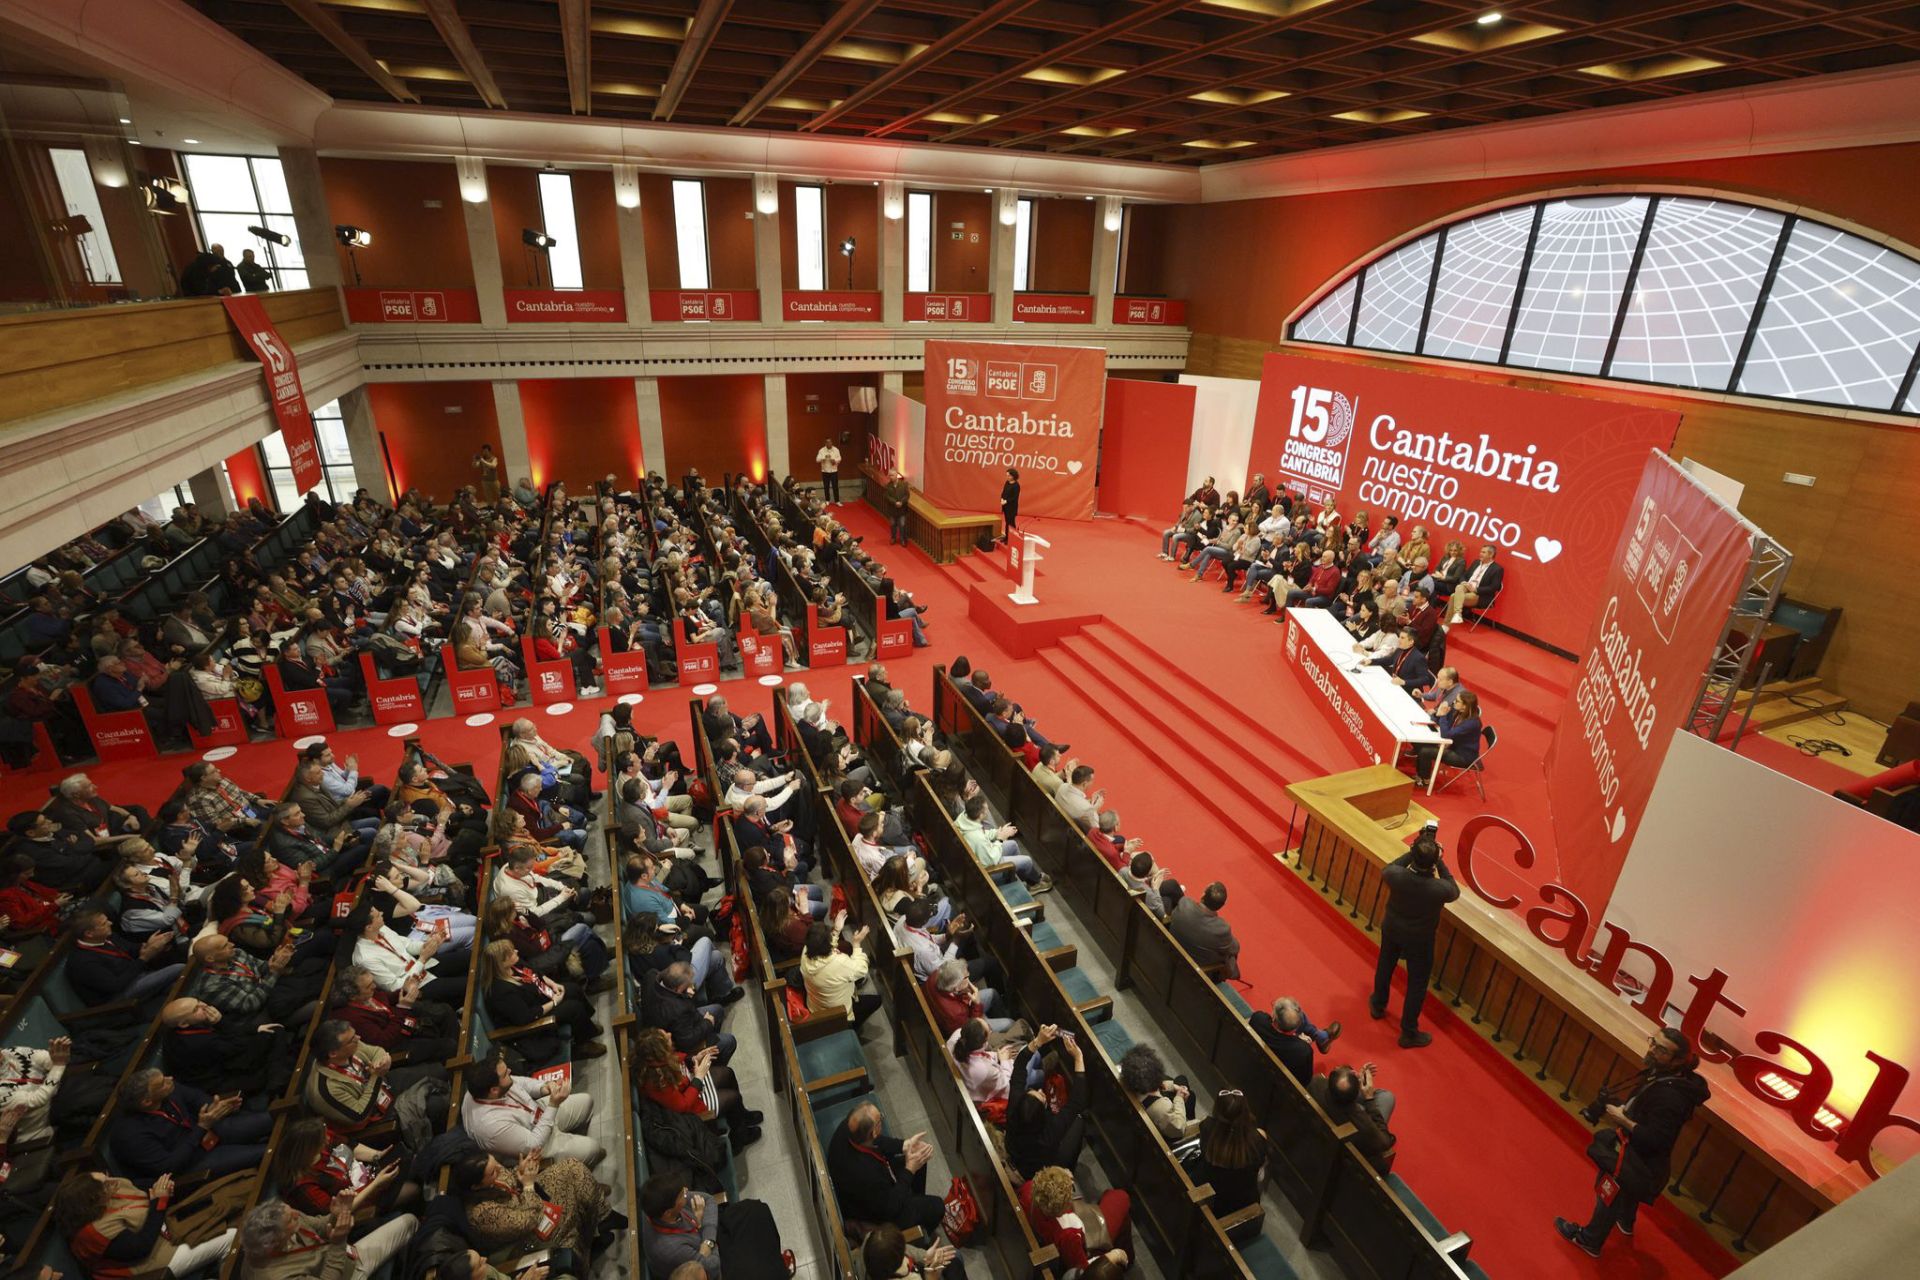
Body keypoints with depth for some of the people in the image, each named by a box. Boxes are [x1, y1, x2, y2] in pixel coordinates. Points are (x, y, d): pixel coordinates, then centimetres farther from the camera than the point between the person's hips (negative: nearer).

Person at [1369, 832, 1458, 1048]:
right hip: (1420, 939, -3)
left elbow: (1386, 870, -3)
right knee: (1417, 984, 17)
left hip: (1391, 929, 3)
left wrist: (1412, 853, -6)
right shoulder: (1439, 888, -34)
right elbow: (1455, 891, -8)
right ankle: (1409, 1033, 31)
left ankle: (1378, 1006, 51)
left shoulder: (1396, 876, -30)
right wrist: (1439, 861, -10)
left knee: (1385, 967, 27)